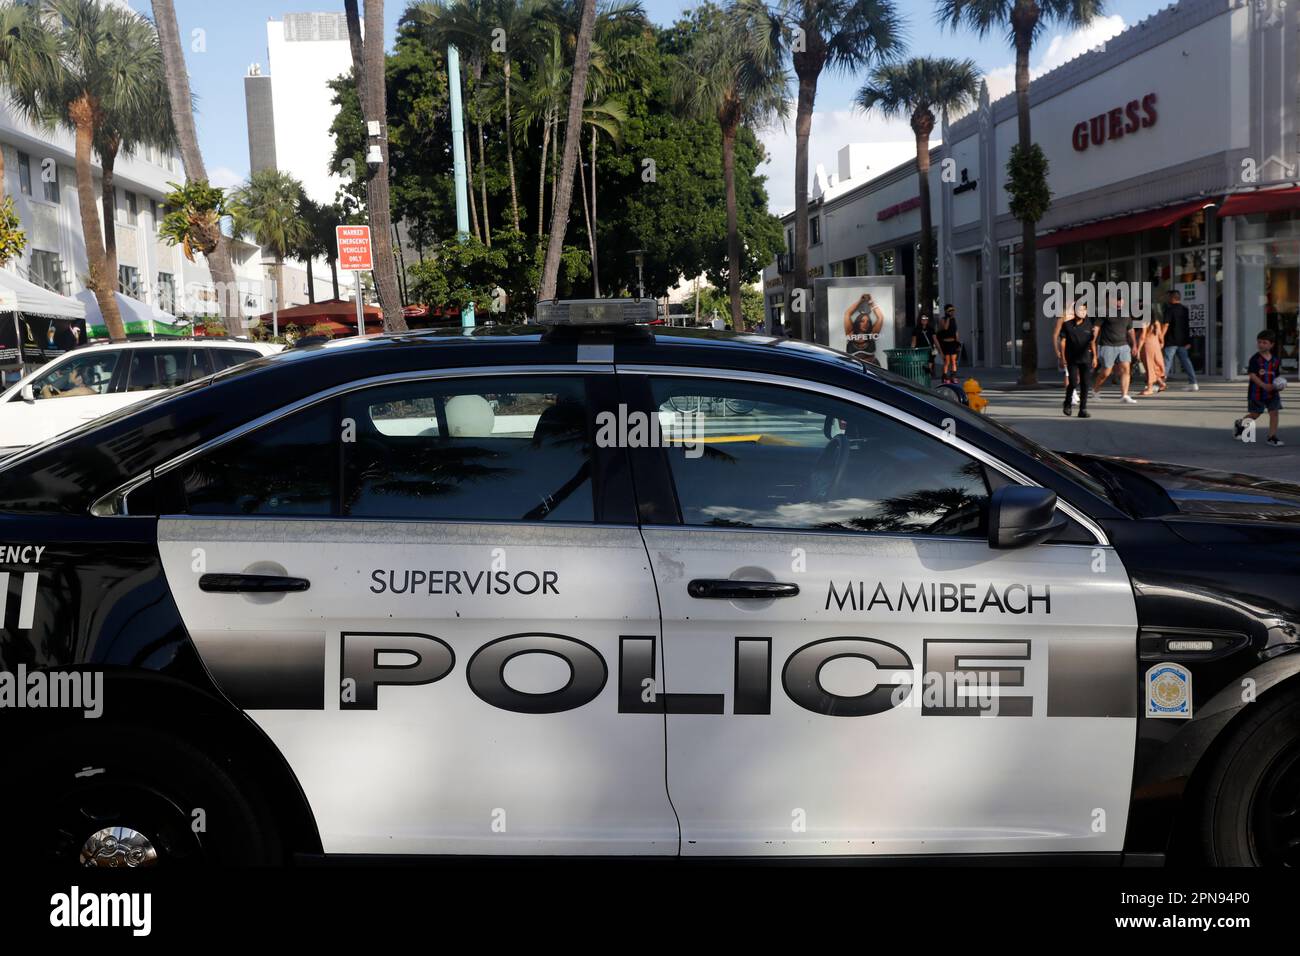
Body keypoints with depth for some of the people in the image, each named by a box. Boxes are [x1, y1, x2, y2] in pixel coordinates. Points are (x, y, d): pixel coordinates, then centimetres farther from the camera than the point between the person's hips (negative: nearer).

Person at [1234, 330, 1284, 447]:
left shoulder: (1276, 360, 4)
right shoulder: (1255, 359, -10)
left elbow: (1277, 375, 14)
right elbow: (1252, 375, -17)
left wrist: (1278, 386, -7)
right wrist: (1264, 385, -28)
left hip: (1272, 392, 4)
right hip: (1257, 392, -4)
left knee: (1274, 412, -5)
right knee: (1255, 414, 7)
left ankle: (1272, 437, 1)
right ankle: (1240, 424, 37)